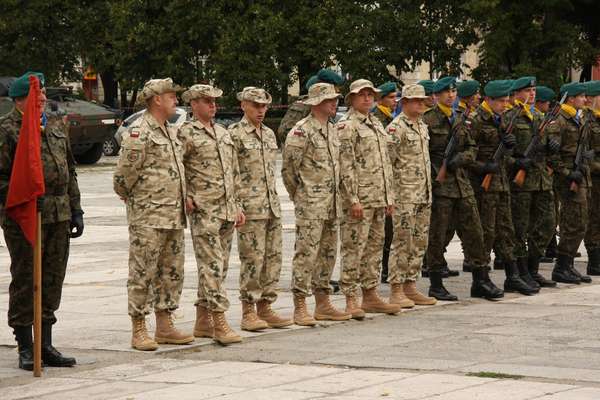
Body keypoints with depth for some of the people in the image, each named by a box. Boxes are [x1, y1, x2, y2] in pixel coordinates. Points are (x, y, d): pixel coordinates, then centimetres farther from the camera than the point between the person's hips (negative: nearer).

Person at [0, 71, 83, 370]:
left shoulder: (57, 125, 14)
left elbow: (70, 171, 19)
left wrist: (76, 210, 15)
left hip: (59, 215, 7)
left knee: (52, 281, 10)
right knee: (25, 282, 0)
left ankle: (45, 345, 19)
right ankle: (26, 349, 8)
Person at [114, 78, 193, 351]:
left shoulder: (171, 132, 15)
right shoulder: (139, 133, -13)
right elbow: (123, 175, -14)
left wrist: (182, 199, 16)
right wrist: (138, 201, -2)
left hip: (174, 217, 9)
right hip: (147, 217, -9)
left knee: (171, 273, 11)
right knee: (142, 273, -3)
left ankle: (165, 327, 18)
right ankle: (139, 331, 1)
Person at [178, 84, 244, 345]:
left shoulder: (223, 133, 18)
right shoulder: (186, 133, -5)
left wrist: (237, 206, 18)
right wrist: (186, 197, -14)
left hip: (227, 210, 8)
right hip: (203, 209, -8)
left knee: (219, 266, 10)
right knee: (212, 265, -11)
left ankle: (203, 322, 17)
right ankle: (219, 323, -13)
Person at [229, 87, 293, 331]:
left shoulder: (269, 134, 16)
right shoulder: (235, 134, -7)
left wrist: (274, 201, 18)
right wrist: (237, 206, -16)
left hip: (272, 207, 7)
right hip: (250, 208, -7)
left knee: (273, 258, 8)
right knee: (252, 260, -6)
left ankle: (265, 308, 15)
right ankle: (248, 313, 1)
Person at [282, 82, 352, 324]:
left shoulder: (332, 130, 14)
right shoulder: (302, 131, -12)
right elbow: (288, 168, -11)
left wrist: (335, 197, 16)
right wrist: (299, 195, -1)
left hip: (331, 203, 8)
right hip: (310, 205, -8)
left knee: (327, 253, 12)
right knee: (306, 253, -8)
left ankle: (323, 304, 20)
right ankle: (300, 308, -5)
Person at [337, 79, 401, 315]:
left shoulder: (376, 125, 18)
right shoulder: (346, 126, -8)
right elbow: (346, 165, -14)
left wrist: (389, 196, 17)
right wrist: (353, 199, -19)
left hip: (379, 199, 8)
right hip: (359, 199, -8)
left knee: (375, 247, 12)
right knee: (354, 248, -6)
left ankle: (371, 296, 19)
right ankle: (350, 300, -3)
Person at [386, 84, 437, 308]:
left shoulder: (422, 126, 16)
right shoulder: (396, 127, -11)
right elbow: (386, 161, -14)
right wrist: (391, 193, -15)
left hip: (424, 195, 8)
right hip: (405, 195, -8)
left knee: (419, 242, 10)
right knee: (402, 241, -6)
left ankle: (410, 287, 17)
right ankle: (396, 291, -2)